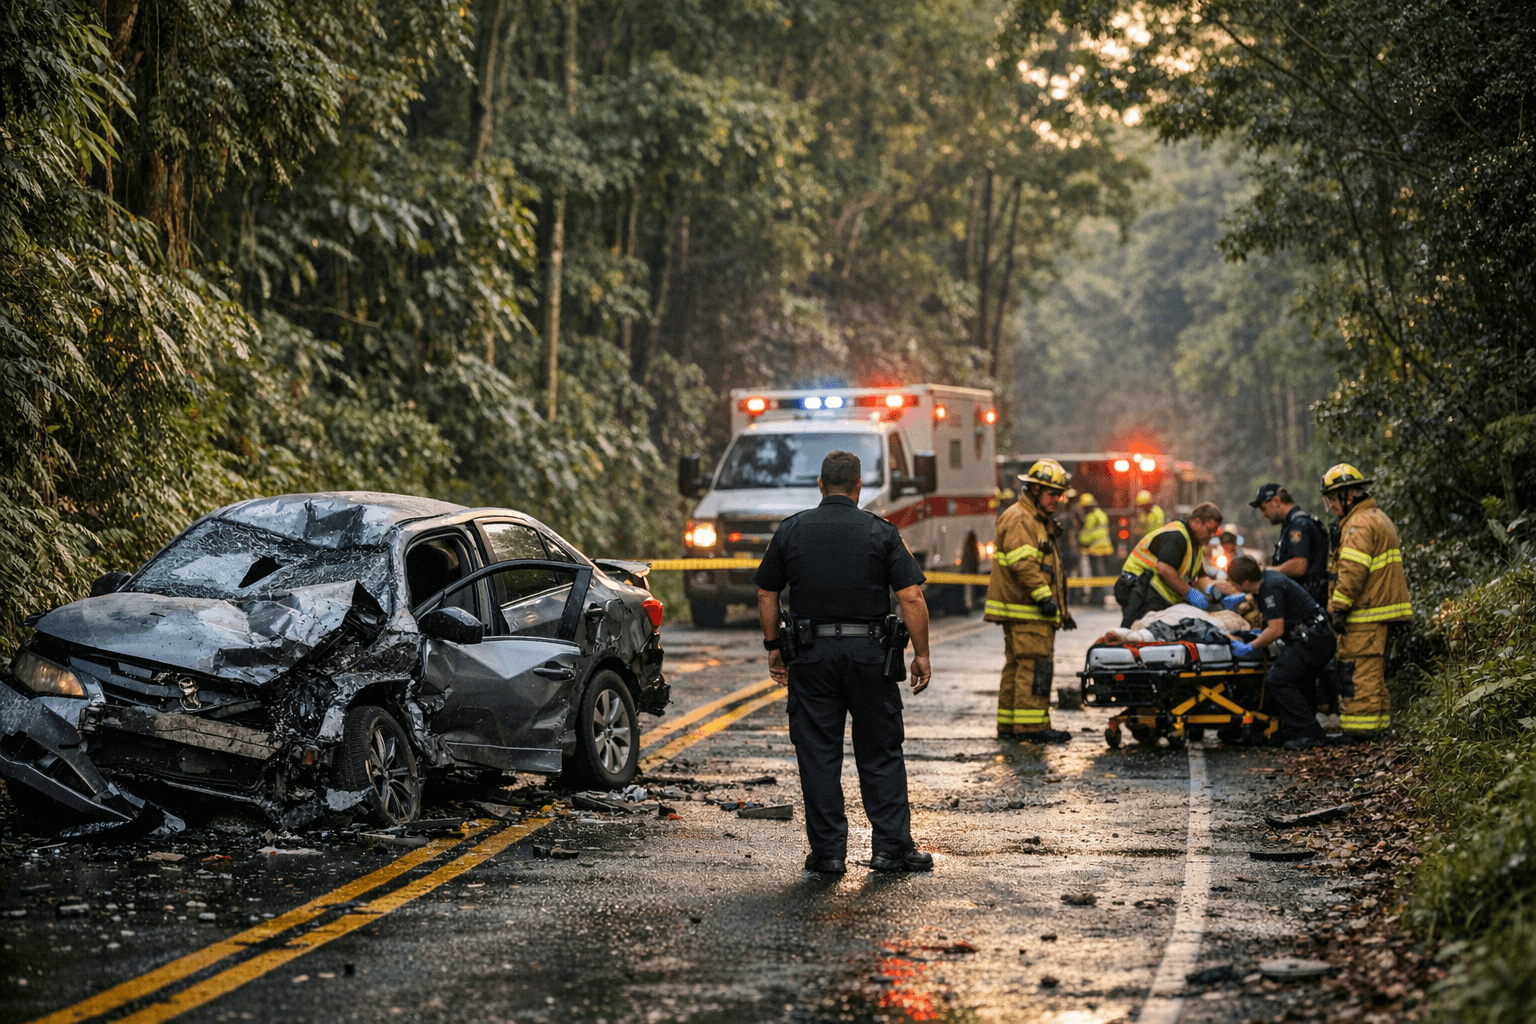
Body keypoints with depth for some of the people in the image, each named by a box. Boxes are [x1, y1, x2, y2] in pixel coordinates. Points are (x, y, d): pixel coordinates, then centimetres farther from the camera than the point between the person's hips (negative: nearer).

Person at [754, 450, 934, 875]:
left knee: (818, 755, 4)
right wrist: (921, 653, 0)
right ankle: (892, 847, 7)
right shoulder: (881, 532, 0)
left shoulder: (791, 531, 4)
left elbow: (766, 594, 7)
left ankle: (828, 851, 5)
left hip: (811, 653, 1)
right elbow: (912, 597, -6)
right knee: (880, 752, 7)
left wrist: (774, 646, 17)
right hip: (869, 652, -1)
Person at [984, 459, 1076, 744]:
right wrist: (1044, 596, -26)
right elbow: (1023, 563, -22)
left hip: (1035, 611, 11)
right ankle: (1031, 725, -14)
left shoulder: (1040, 521, 24)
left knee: (1017, 665, 12)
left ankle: (1009, 725, 15)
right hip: (1025, 611, -11)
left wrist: (1062, 610, 26)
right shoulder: (1019, 519, -10)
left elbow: (1050, 568, 29)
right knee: (1035, 665, -13)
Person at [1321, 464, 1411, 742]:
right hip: (1382, 610, 11)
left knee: (1358, 672, -10)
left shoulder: (1360, 524, -13)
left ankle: (1360, 730, -11)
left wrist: (1339, 609, -21)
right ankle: (1379, 726, 19)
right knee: (1373, 673, 15)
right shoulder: (1379, 519, 21)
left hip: (1365, 617, -11)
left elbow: (1352, 571, -22)